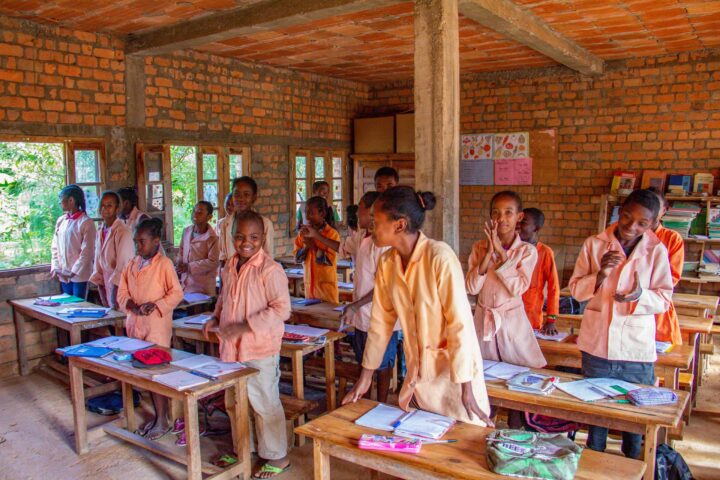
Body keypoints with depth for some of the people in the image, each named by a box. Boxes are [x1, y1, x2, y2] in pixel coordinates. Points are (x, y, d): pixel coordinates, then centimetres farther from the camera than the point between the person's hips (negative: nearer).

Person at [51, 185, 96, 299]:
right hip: (63, 275, 6)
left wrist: (73, 273, -15)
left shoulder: (86, 222, -9)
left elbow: (87, 252, -12)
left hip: (80, 275, -6)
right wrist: (55, 268, 1)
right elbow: (55, 247, 13)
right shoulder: (61, 221, 9)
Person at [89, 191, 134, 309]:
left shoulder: (123, 233, -16)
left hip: (120, 287, -7)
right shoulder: (100, 230, 7)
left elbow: (124, 265, -17)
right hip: (106, 286, 7)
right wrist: (99, 285, 7)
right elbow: (98, 260, 12)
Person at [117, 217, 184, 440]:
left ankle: (163, 420, 9)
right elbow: (122, 292, 12)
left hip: (157, 324, -7)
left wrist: (155, 305, -19)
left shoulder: (164, 264, -9)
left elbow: (177, 293, -9)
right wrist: (131, 305, -7)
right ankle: (157, 415, 26)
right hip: (135, 323, 7)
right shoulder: (132, 264, 10)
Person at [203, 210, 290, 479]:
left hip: (259, 349, -8)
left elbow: (281, 309, -22)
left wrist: (245, 326, -24)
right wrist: (216, 318, 4)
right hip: (231, 348, 8)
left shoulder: (270, 270, -18)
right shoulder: (229, 268, 6)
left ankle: (276, 457, 24)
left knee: (264, 404, 5)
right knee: (234, 402, 21)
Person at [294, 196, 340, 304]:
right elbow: (297, 258, 4)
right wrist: (306, 246, -12)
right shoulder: (303, 233, 6)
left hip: (326, 286, -5)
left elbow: (328, 260, -14)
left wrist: (313, 246, -16)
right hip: (309, 286, 5)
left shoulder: (332, 233, -10)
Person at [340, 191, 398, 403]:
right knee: (364, 363, 21)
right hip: (362, 315, 9)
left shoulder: (384, 243, -23)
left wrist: (354, 306, -22)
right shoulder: (361, 237, 4)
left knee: (382, 366, 10)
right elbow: (344, 248, 25)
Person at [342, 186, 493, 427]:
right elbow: (380, 322, 3)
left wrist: (466, 390, -21)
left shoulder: (440, 257, -24)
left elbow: (460, 324, -23)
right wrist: (365, 378, 7)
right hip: (417, 371, 6)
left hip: (454, 370, -6)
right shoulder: (387, 262, -4)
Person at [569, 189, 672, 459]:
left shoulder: (657, 251, -4)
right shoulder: (594, 244, 0)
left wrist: (639, 296, -25)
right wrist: (600, 275, -19)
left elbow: (664, 299, -4)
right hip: (597, 343, 1)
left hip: (636, 346, -1)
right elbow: (576, 289, 0)